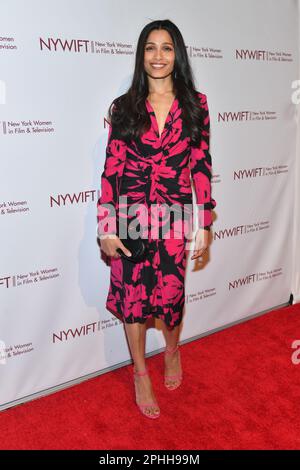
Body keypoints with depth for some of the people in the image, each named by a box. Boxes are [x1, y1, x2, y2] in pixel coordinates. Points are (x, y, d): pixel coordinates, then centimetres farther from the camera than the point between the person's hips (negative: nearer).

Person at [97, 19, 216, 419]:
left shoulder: (195, 104, 2)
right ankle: (141, 373, 32)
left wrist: (205, 224, 0)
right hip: (131, 216, 0)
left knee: (171, 294, 8)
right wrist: (106, 228, -5)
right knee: (132, 295, 9)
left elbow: (201, 165, 2)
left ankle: (172, 350, 43)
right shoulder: (124, 107, 0)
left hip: (174, 217, 0)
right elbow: (111, 169, -2)